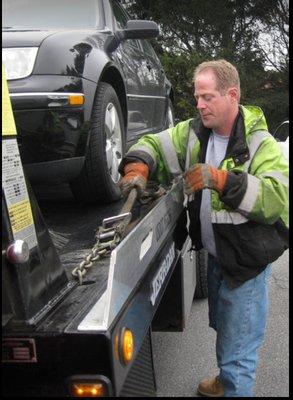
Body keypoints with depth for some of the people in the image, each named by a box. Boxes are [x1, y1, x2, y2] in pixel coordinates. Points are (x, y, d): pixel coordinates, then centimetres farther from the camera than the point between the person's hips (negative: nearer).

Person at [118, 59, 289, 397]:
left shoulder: (261, 144, -18)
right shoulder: (193, 132, 0)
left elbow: (278, 200, -30)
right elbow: (154, 145, 2)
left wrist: (222, 180, -37)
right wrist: (137, 167, -20)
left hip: (247, 261, -7)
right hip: (215, 254, 7)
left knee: (237, 349, 2)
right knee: (222, 328, 29)